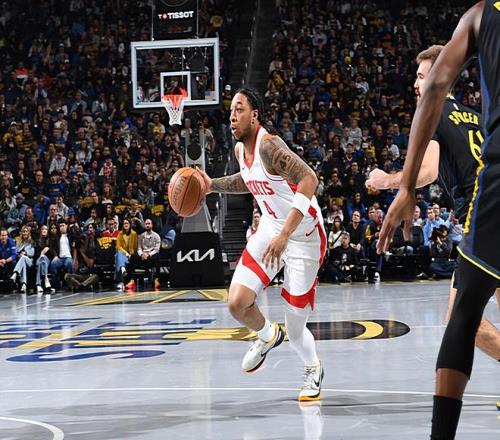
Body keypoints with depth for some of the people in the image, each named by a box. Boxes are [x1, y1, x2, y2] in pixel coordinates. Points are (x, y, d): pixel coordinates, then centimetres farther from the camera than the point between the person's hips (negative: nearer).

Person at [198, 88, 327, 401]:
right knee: (237, 303, -7)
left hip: (304, 237, -7)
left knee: (295, 330, -3)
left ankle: (314, 370, 29)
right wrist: (213, 185, 10)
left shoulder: (269, 145, -25)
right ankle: (268, 336, 25)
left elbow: (309, 180, -36)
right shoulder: (241, 149, 2)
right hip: (270, 229, 7)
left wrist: (284, 235, -41)